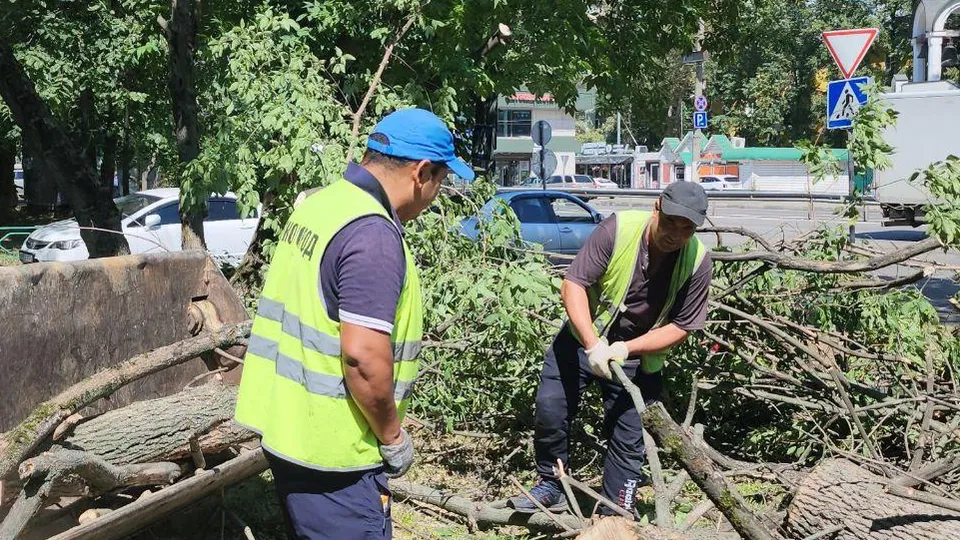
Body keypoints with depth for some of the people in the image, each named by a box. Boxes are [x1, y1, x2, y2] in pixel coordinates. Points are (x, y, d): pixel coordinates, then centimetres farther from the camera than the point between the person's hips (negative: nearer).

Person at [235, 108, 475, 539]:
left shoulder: (319, 202, 7)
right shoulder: (374, 235, -22)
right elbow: (364, 356, -27)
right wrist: (393, 437, -12)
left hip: (283, 425, 9)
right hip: (328, 449, -9)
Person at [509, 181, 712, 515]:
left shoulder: (697, 262, -19)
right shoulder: (618, 229, -25)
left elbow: (681, 328, -12)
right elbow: (572, 285, -24)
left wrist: (626, 348, -25)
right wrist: (593, 345, -34)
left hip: (639, 354, 1)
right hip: (584, 337, -1)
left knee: (628, 436, 4)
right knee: (550, 409, -8)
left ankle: (616, 513, 18)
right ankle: (550, 487, 13)